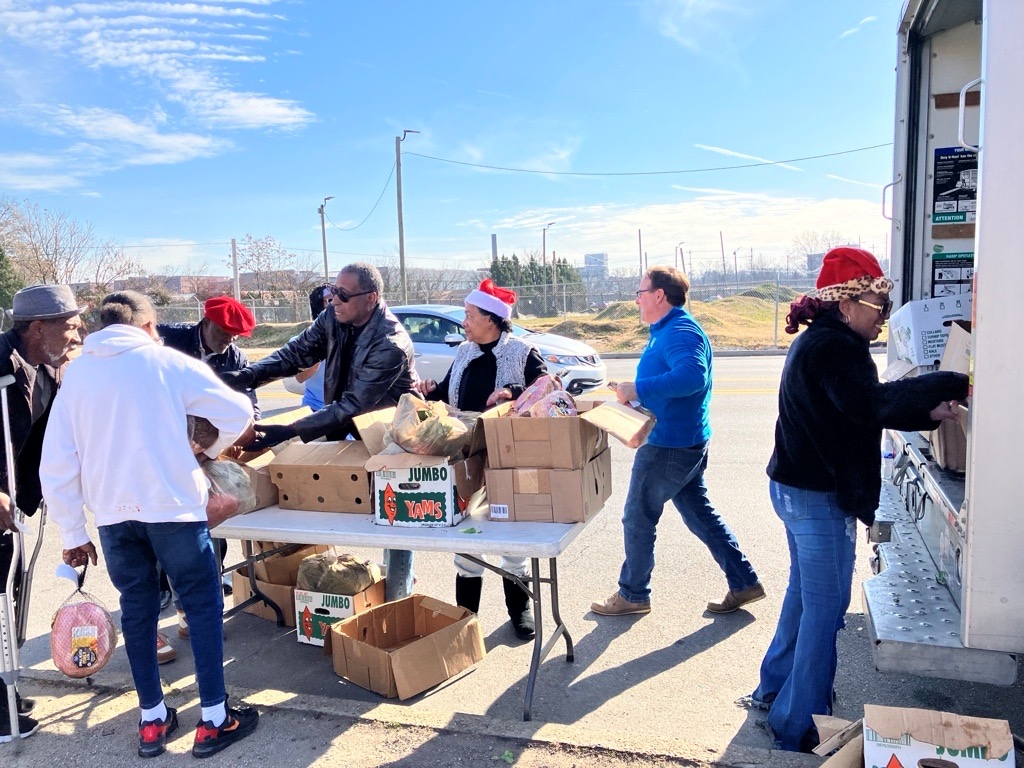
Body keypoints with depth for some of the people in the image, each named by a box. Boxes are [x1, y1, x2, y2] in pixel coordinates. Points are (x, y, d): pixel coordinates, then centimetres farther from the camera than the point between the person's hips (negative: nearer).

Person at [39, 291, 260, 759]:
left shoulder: (76, 374, 8)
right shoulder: (167, 362, -2)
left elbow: (55, 464, 5)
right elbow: (239, 414, -3)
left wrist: (73, 533, 12)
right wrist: (211, 453, 16)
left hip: (113, 513, 4)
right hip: (171, 506, -4)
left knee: (137, 610, 17)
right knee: (203, 605, 7)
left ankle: (152, 722, 24)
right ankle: (214, 721, 12)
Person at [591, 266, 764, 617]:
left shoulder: (679, 332, -20)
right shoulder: (667, 330, 14)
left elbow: (693, 376, -38)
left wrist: (638, 389, -35)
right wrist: (636, 391, 10)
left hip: (669, 444, -11)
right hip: (686, 442, 11)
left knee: (638, 519, 4)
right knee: (700, 515, 17)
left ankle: (632, 595, 19)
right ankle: (743, 583, 24)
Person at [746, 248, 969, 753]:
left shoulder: (819, 341, 13)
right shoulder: (835, 347, -20)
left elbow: (861, 409, 13)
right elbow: (871, 404, -35)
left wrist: (927, 413, 0)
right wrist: (949, 385, -29)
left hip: (796, 488, 11)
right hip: (820, 497, -11)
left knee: (804, 593, 23)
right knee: (825, 608, 1)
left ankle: (775, 690, 39)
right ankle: (800, 727, 13)